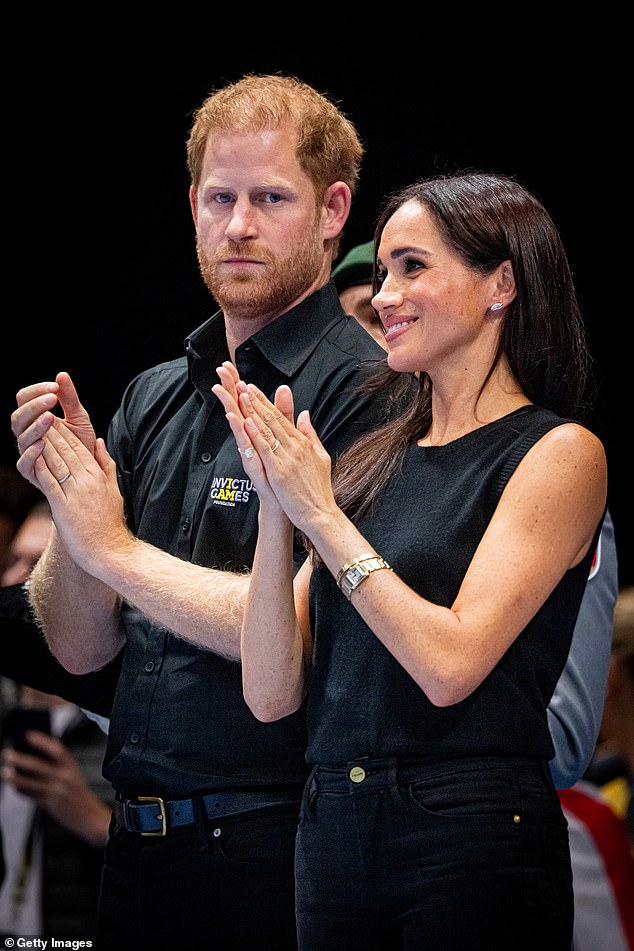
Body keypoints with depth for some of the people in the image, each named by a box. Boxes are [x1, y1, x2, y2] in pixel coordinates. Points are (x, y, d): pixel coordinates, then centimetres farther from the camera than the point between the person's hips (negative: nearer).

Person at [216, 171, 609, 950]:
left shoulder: (559, 453, -4)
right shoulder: (373, 460, 12)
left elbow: (449, 666, -16)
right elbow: (271, 694, 5)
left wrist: (318, 511, -10)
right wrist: (275, 504, -5)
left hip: (472, 845, -6)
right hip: (333, 837, 6)